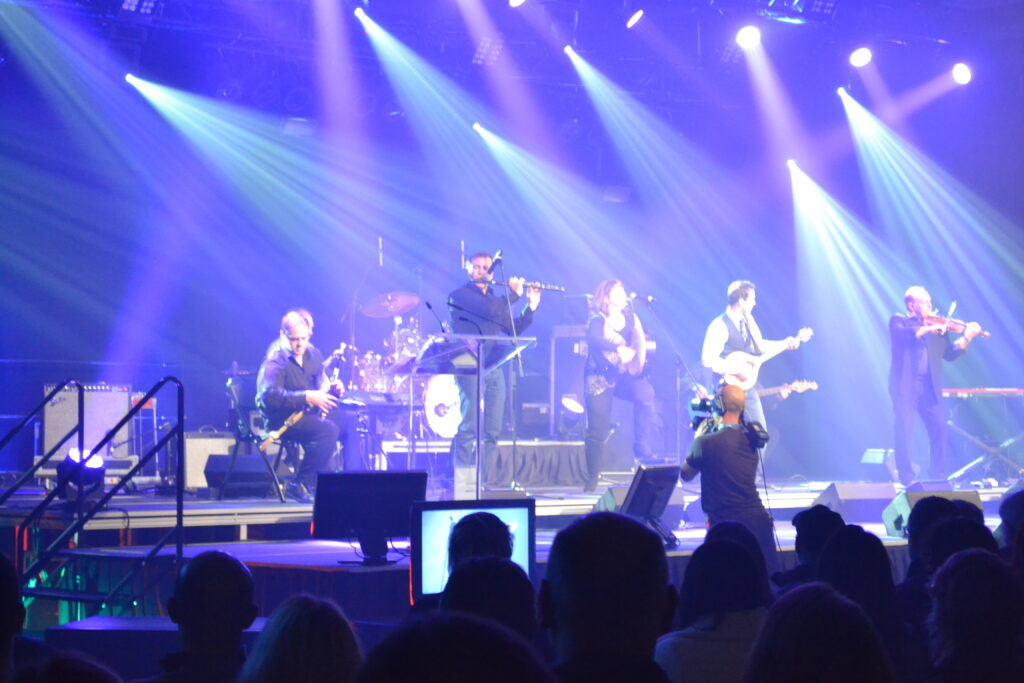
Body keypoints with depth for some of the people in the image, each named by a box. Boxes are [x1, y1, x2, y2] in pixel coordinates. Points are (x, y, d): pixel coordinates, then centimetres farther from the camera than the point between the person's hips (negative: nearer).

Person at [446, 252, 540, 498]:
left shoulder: (495, 299, 21)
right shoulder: (460, 295, -1)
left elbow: (513, 329, 20)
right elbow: (489, 309, -16)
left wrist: (531, 306, 10)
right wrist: (513, 294, -3)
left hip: (493, 369, 7)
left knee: (492, 431, 3)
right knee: (469, 428, -14)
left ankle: (479, 483, 9)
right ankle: (463, 487, -15)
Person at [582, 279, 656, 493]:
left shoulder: (631, 319, 10)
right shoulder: (598, 321, -6)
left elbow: (641, 345, 5)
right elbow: (593, 339, -26)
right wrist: (619, 349, -34)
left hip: (625, 375, 4)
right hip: (601, 377, -3)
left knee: (646, 393, -28)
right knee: (598, 431, -6)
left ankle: (643, 452, -20)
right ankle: (593, 478, 11)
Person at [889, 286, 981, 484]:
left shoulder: (937, 326, 18)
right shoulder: (899, 321, 7)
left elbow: (949, 353, 11)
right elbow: (901, 335, -16)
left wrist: (966, 338, -1)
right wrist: (927, 329, -25)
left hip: (929, 386, 4)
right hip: (905, 385, -4)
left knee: (939, 427, -2)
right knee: (905, 429, -10)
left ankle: (938, 476, 9)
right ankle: (906, 478, -4)